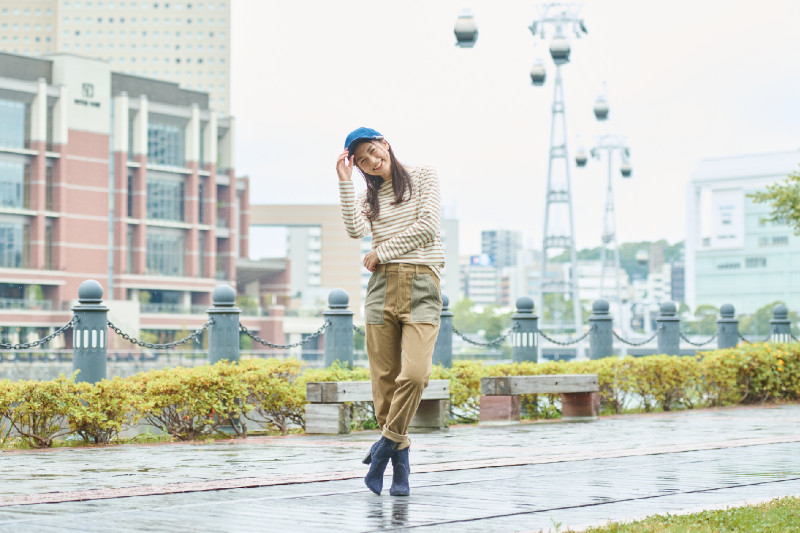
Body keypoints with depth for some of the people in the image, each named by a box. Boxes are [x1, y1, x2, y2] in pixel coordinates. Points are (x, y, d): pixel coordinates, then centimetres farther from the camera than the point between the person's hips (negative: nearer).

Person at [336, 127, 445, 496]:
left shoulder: (423, 177, 10)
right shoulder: (368, 195, 19)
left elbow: (427, 226, -4)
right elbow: (356, 231, -2)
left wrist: (382, 252, 0)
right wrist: (345, 182, -1)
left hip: (421, 286, -3)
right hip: (382, 286, 3)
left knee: (414, 374, -20)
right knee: (385, 379, -2)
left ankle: (385, 446, -5)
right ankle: (400, 464, 6)